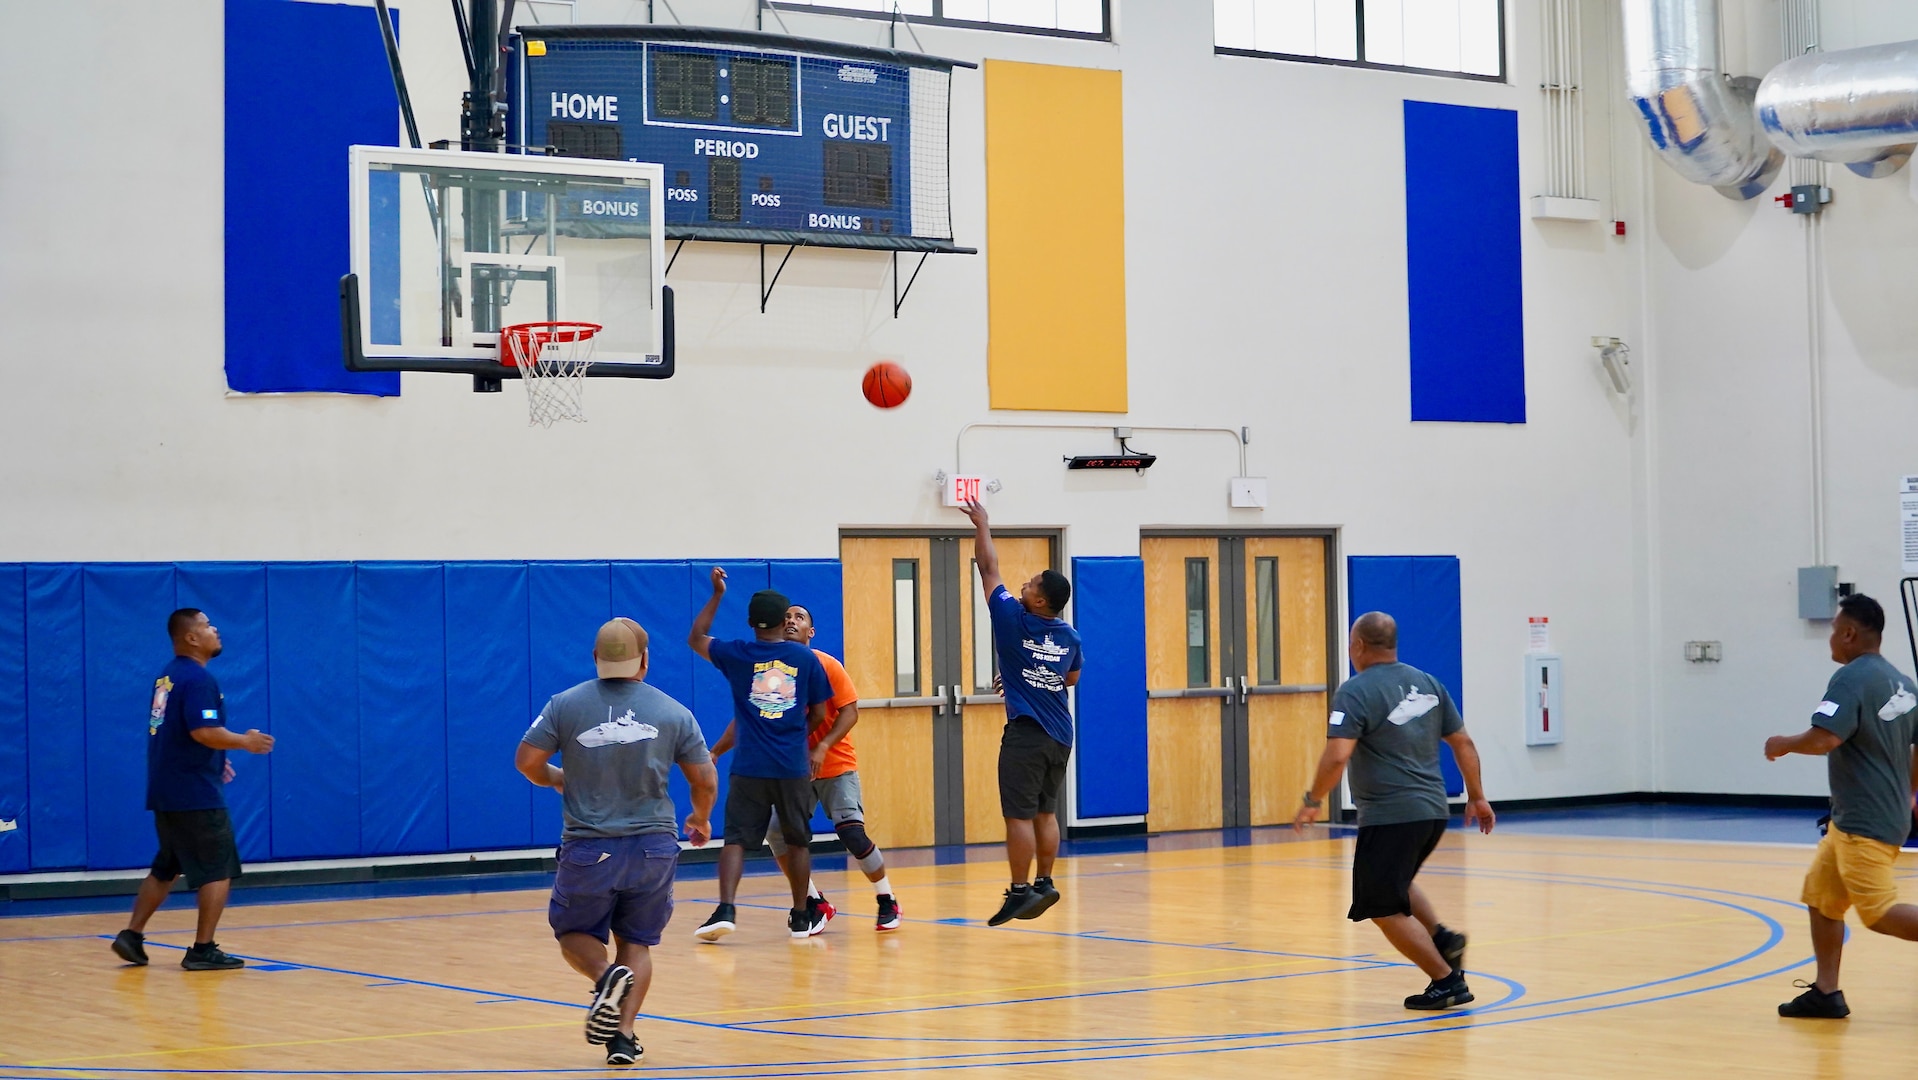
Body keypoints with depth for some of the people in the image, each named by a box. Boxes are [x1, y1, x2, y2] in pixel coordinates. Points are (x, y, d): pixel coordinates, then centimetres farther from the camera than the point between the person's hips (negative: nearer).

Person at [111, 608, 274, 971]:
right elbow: (204, 731, -25)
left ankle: (132, 936, 15)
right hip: (196, 794, -9)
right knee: (219, 870, -2)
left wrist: (213, 760, 23)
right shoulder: (198, 678, -15)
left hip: (166, 792, 9)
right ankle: (203, 950, -2)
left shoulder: (167, 677, 14)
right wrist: (246, 742, -11)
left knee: (165, 869, 18)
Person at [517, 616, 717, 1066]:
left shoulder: (566, 705, -3)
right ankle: (623, 1035, -1)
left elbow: (527, 762, -3)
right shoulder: (673, 712, 1)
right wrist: (701, 820, 25)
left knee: (574, 933, 17)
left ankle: (606, 976, -14)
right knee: (636, 943, 15)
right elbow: (706, 782, 3)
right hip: (653, 847, 1)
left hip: (589, 849, -1)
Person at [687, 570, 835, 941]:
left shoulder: (736, 655, 0)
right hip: (794, 767, 1)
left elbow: (696, 638, 17)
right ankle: (802, 917, 20)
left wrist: (717, 594, 21)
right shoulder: (806, 658, 1)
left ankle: (725, 910, -16)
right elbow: (819, 713, 7)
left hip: (749, 767, -1)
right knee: (798, 841, 14)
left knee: (736, 839, 1)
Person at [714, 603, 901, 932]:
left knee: (851, 833, -14)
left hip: (835, 766, -3)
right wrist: (715, 752, -8)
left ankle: (887, 902, 9)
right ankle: (816, 903, 5)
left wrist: (822, 747, -27)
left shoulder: (826, 665, -9)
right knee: (776, 832, -13)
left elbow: (850, 711, -13)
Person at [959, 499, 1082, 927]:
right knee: (1045, 812, 14)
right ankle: (1044, 883, 16)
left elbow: (989, 569, 1)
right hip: (1059, 734, 6)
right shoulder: (1069, 636, 5)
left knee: (1019, 814, -4)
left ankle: (1020, 891, -5)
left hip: (1025, 734, -6)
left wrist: (982, 527, 13)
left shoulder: (1013, 619, -10)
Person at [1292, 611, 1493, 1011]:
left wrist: (1313, 802, -8)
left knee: (1384, 909, 3)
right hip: (1433, 812, 8)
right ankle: (1441, 937, 10)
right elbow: (1463, 743, 14)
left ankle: (1447, 981, 1)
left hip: (1388, 816, -8)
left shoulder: (1356, 692, -10)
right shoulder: (1428, 684, 11)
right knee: (1394, 882, 29)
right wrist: (1476, 797, 22)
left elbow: (1337, 755, -20)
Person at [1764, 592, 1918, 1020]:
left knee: (1882, 914, -9)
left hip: (1864, 824, -10)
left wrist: (1783, 744, -9)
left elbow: (1823, 739, -28)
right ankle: (1826, 993, 12)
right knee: (1820, 897, 12)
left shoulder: (1851, 678, -16)